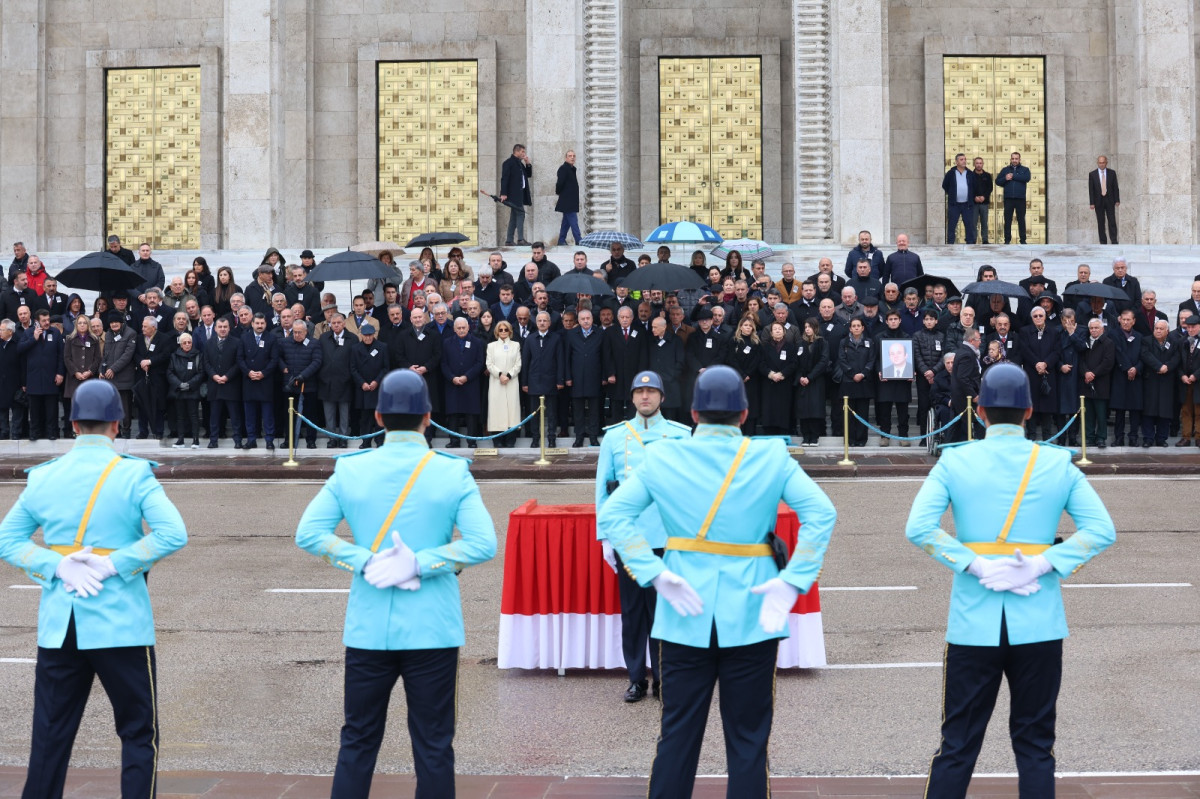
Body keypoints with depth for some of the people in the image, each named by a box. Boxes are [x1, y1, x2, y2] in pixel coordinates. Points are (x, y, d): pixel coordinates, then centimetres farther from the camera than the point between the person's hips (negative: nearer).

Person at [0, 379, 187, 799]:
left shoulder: (43, 477, 5)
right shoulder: (134, 474, -8)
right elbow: (173, 533, -18)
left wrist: (57, 565, -4)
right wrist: (114, 563, -13)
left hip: (57, 625, 4)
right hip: (120, 623, -4)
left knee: (50, 734, 12)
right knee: (138, 733, 6)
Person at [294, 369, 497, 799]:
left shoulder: (350, 470, -1)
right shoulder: (453, 473, -5)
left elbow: (308, 534, -7)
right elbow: (483, 543, -14)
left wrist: (365, 562, -9)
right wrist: (421, 565, -13)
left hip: (368, 629, 2)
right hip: (433, 630, -1)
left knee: (358, 741, 13)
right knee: (434, 746, 7)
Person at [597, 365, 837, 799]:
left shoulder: (662, 457, 0)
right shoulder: (772, 457, -2)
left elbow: (611, 516, -7)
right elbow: (822, 514, -10)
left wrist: (656, 575, -11)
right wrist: (792, 581, -13)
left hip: (685, 615, 1)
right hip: (750, 613, -1)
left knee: (678, 735, 10)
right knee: (747, 739, 8)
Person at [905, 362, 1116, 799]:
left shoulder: (954, 461, -1)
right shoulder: (1058, 464, 2)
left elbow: (919, 527, -13)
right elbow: (1101, 530, -6)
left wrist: (975, 565, -12)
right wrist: (1042, 564, -10)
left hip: (974, 623, 0)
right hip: (1039, 624, 0)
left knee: (958, 746, 8)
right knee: (1035, 746, 11)